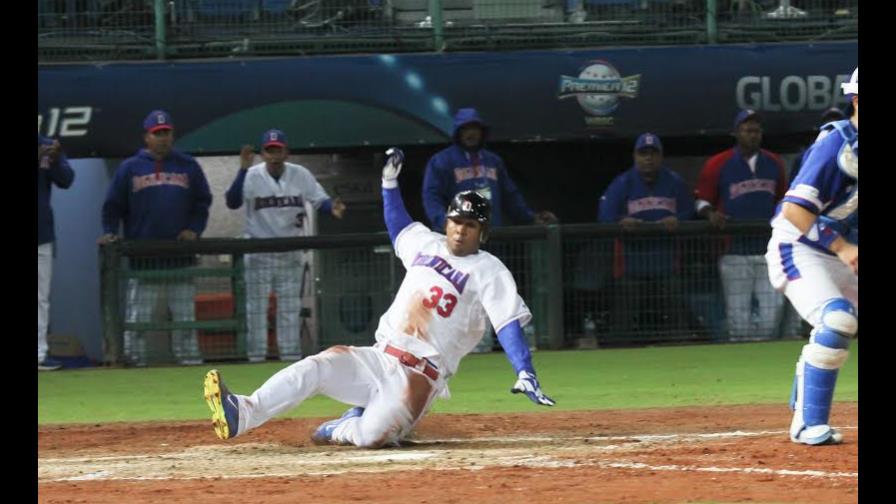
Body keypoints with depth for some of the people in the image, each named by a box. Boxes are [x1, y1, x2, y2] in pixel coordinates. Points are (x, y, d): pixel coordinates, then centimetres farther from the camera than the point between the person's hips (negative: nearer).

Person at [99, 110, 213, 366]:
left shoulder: (188, 166, 10)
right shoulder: (130, 168, 6)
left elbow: (202, 202, 13)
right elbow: (113, 207, 7)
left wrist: (194, 229, -2)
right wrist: (109, 233, -8)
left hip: (181, 252, 2)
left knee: (185, 312, 5)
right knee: (137, 314, -3)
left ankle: (189, 358, 9)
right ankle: (133, 359, -1)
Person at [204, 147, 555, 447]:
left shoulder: (489, 272, -4)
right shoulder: (426, 244, 16)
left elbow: (509, 324, -14)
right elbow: (398, 226, 37)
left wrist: (525, 374, -28)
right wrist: (390, 181, 29)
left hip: (419, 375, -5)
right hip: (376, 359, 5)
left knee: (371, 436, -29)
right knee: (314, 368, -20)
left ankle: (343, 430, 6)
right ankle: (242, 415, -32)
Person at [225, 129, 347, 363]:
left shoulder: (300, 175, -4)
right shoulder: (252, 176, -12)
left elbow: (320, 200, -6)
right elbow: (232, 202, -25)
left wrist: (332, 207, -30)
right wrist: (243, 169, -36)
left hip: (291, 253, 2)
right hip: (259, 253, -2)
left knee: (290, 307, 8)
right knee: (256, 306, 2)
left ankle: (291, 356, 15)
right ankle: (256, 357, 7)